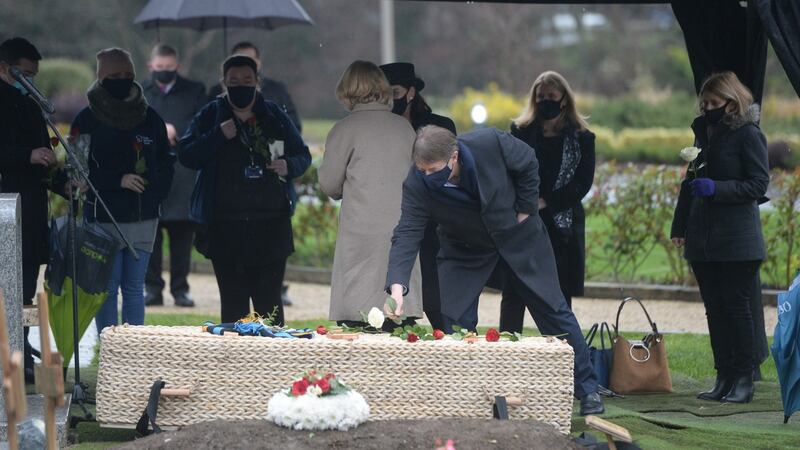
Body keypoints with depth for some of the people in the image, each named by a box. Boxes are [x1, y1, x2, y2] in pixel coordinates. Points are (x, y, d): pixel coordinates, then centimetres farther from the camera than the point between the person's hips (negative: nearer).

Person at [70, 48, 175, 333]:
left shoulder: (150, 117, 10)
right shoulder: (87, 119, -1)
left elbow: (167, 161, 17)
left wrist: (157, 193, 1)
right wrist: (118, 180, -13)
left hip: (144, 218, 4)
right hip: (104, 219, -3)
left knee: (134, 288, 7)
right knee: (107, 289, -3)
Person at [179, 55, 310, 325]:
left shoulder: (275, 116, 10)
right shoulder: (210, 117, 6)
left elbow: (303, 156, 17)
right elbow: (186, 156, -1)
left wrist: (289, 166, -6)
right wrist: (218, 136, -14)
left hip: (271, 224, 1)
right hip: (225, 229, 0)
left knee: (269, 302, -1)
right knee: (233, 303, 2)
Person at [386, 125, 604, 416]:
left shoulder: (491, 144, -33)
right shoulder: (417, 185, -30)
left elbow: (528, 164, -13)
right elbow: (407, 234, -34)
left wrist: (525, 211, -10)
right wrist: (397, 285, -47)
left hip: (517, 236, -1)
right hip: (465, 250, 1)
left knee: (552, 310, 6)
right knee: (455, 318, -11)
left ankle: (587, 389, 18)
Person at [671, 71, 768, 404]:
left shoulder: (748, 135, -6)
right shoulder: (705, 133, 15)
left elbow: (758, 184, -10)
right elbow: (691, 181, 20)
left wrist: (716, 188, -20)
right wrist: (680, 226, 15)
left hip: (737, 241, -7)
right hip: (703, 239, 7)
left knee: (736, 307, -5)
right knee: (715, 309, 6)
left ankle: (743, 381, 0)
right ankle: (724, 379, 10)